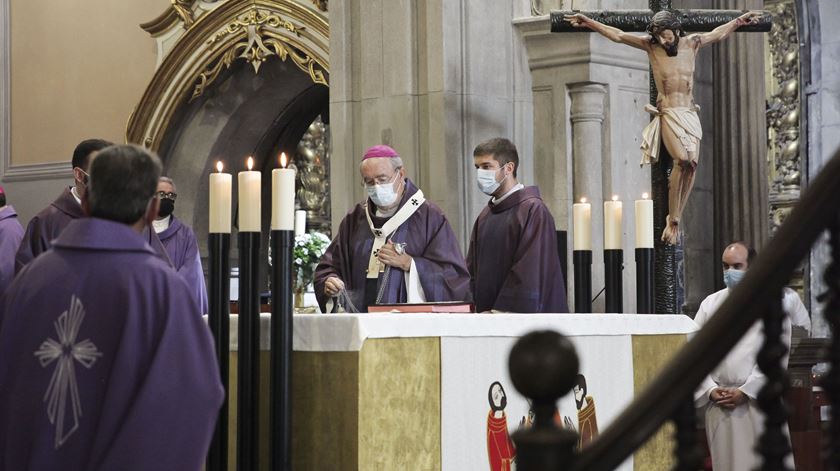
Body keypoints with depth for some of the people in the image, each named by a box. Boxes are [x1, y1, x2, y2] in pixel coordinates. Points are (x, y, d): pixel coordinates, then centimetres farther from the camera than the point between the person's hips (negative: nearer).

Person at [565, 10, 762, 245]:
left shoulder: (692, 43, 9)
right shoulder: (651, 45, 2)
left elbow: (719, 33, 26)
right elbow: (617, 35, 4)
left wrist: (740, 20, 34)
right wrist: (589, 22, 1)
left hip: (690, 113, 4)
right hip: (668, 113, -4)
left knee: (692, 163, -14)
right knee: (682, 159, -25)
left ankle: (676, 219, -10)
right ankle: (673, 220, -21)